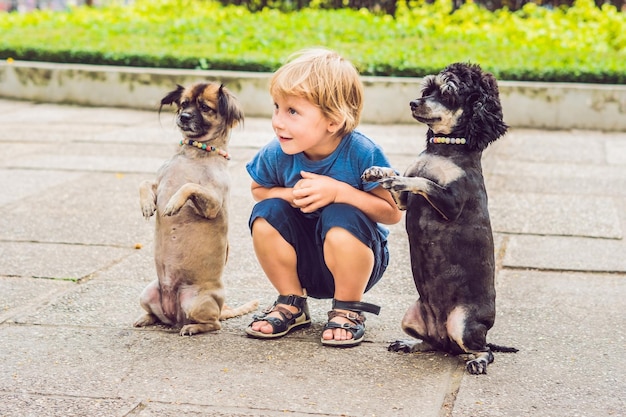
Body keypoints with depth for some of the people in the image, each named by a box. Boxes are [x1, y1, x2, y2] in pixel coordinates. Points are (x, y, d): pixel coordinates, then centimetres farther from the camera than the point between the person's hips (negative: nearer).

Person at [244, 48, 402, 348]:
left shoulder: (361, 153, -25)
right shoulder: (276, 154, -16)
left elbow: (392, 212, -21)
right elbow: (258, 190, 3)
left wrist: (338, 191, -33)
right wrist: (290, 195, -20)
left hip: (356, 256, -3)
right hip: (305, 262, 3)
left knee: (340, 218, -34)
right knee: (266, 214, -22)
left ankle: (347, 312, -8)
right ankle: (291, 304, 1)